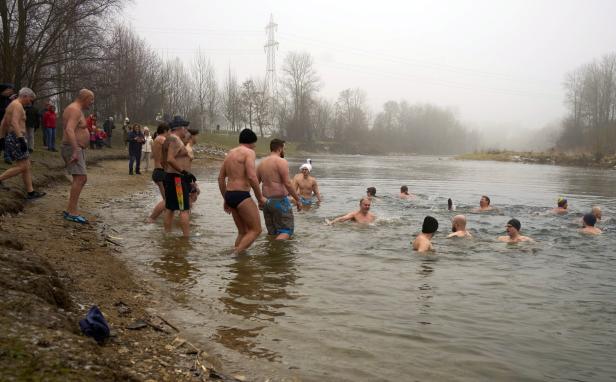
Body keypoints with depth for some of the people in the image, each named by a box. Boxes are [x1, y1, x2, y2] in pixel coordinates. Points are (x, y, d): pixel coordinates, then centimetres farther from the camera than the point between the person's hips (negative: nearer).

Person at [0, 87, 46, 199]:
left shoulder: (11, 105, 19)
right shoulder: (17, 105, -12)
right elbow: (15, 123, -26)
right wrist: (22, 139, -32)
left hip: (11, 138, 10)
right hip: (16, 138, -10)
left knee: (27, 166, 8)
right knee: (22, 167, -10)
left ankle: (31, 192, 8)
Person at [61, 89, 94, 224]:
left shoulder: (76, 110, 19)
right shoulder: (75, 110, -14)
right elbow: (69, 130, -28)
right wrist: (75, 151, -33)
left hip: (77, 149, 11)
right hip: (73, 149, -11)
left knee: (82, 179, 13)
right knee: (80, 178, -18)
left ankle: (70, 210, 15)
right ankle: (71, 211, -20)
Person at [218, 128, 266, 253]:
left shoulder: (230, 153, 18)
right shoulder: (249, 152, -6)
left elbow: (221, 178, 20)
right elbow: (252, 177, -19)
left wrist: (226, 200, 25)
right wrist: (260, 197, -10)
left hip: (230, 196, 9)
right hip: (241, 196, -9)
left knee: (243, 232, 16)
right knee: (256, 230, -1)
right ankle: (236, 254, -11)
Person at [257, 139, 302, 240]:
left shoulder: (262, 162, 13)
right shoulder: (281, 161, -10)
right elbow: (287, 184, -16)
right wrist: (298, 200, -10)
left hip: (266, 201, 8)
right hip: (279, 201, -7)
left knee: (272, 232, 14)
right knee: (286, 230, -4)